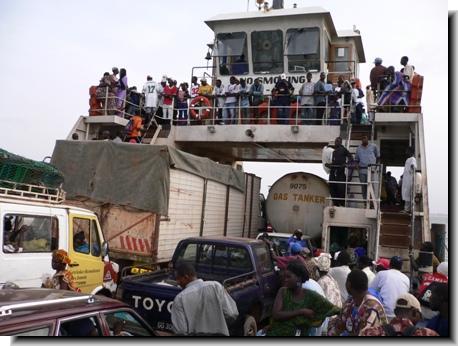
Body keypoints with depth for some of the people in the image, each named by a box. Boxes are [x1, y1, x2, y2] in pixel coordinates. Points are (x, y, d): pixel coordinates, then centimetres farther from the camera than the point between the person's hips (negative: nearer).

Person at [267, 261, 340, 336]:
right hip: (275, 333, 0)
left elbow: (335, 309, -4)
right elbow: (276, 314, -14)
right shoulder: (283, 291, -1)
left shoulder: (311, 296, -5)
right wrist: (301, 312, -16)